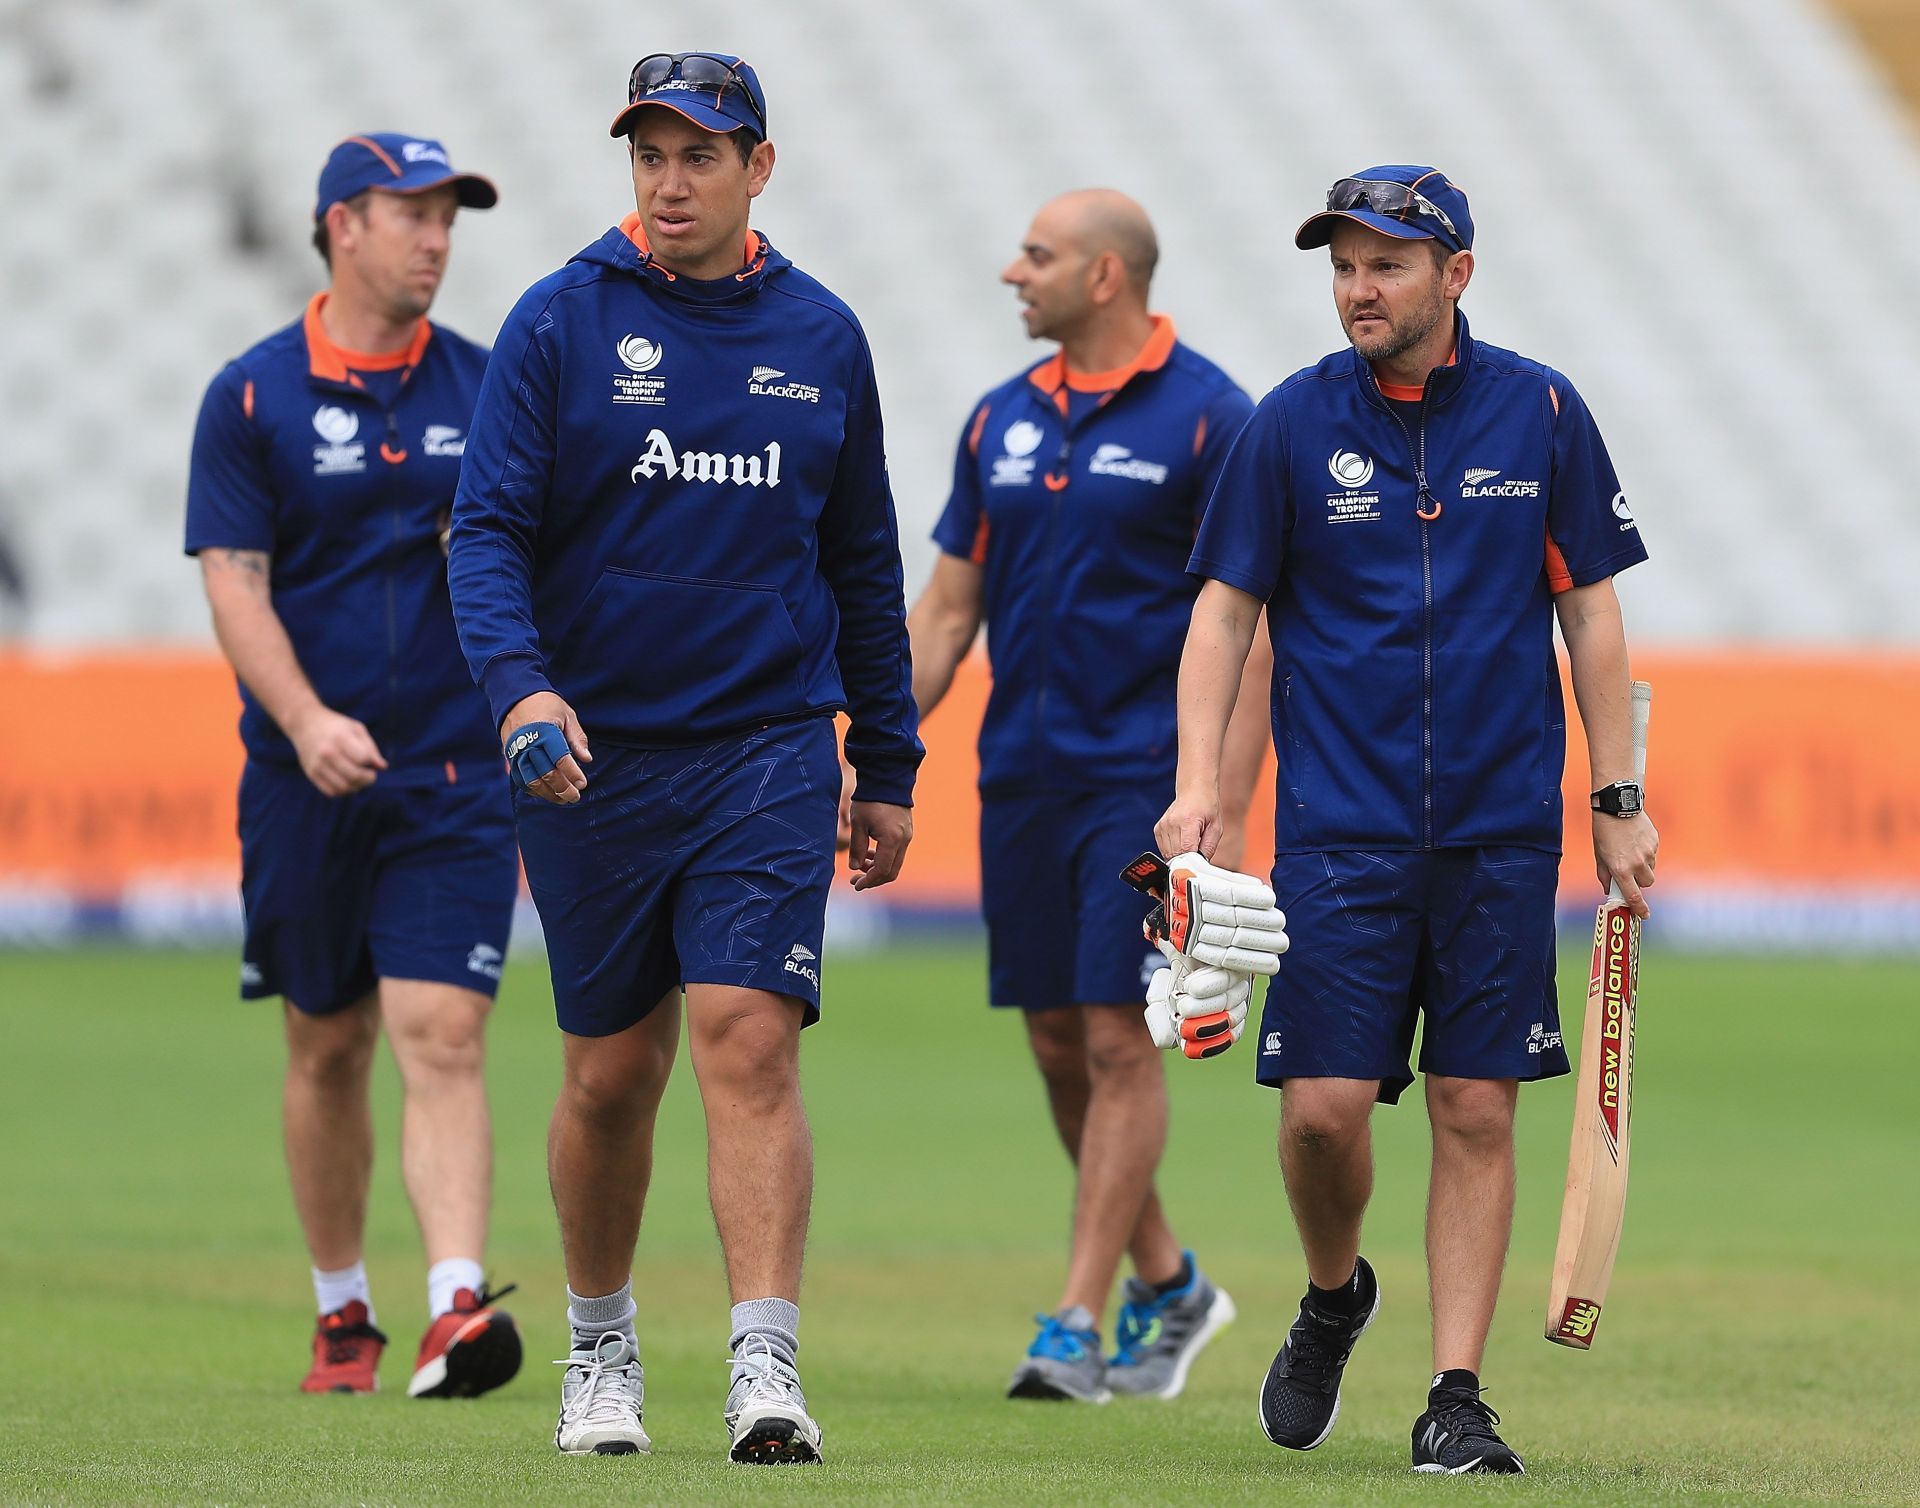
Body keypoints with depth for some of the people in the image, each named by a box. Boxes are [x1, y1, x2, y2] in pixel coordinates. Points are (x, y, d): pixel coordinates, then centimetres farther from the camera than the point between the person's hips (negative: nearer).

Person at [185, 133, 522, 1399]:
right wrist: (307, 720, -21)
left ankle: (458, 1305, -23)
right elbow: (235, 585, -6)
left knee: (440, 1036, -13)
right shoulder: (253, 396, 1)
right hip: (309, 780, 0)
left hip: (459, 777, 0)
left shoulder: (489, 389, 7)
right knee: (328, 1048, 9)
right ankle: (342, 1310, 24)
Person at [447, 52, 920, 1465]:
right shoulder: (561, 324, -1)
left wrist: (889, 766, 14)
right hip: (590, 754, 0)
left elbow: (863, 562, 15)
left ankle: (767, 1372, -18)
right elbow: (489, 531, -6)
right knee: (612, 1072, 8)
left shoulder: (821, 336, 7)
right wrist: (520, 685, -24)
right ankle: (601, 1349, 27)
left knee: (751, 1043, -13)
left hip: (769, 752, 0)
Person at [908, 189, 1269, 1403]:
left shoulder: (1208, 417, -7)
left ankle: (1076, 1327, -7)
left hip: (1144, 777, -6)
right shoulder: (1004, 419, 11)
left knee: (1118, 1040, -8)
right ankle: (1168, 1284, 24)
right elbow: (947, 607, 16)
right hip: (1023, 777, 6)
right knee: (1059, 1044, 8)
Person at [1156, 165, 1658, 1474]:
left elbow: (1591, 610, 8)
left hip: (1503, 827, 0)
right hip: (1339, 825, 0)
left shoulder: (1540, 412, 3)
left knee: (1477, 1110, 0)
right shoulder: (1293, 422, 1)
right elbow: (1226, 607, 5)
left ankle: (1457, 1394, 5)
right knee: (1324, 1104, -8)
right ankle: (1333, 1297, 21)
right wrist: (1198, 783, -7)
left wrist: (1617, 800, 5)